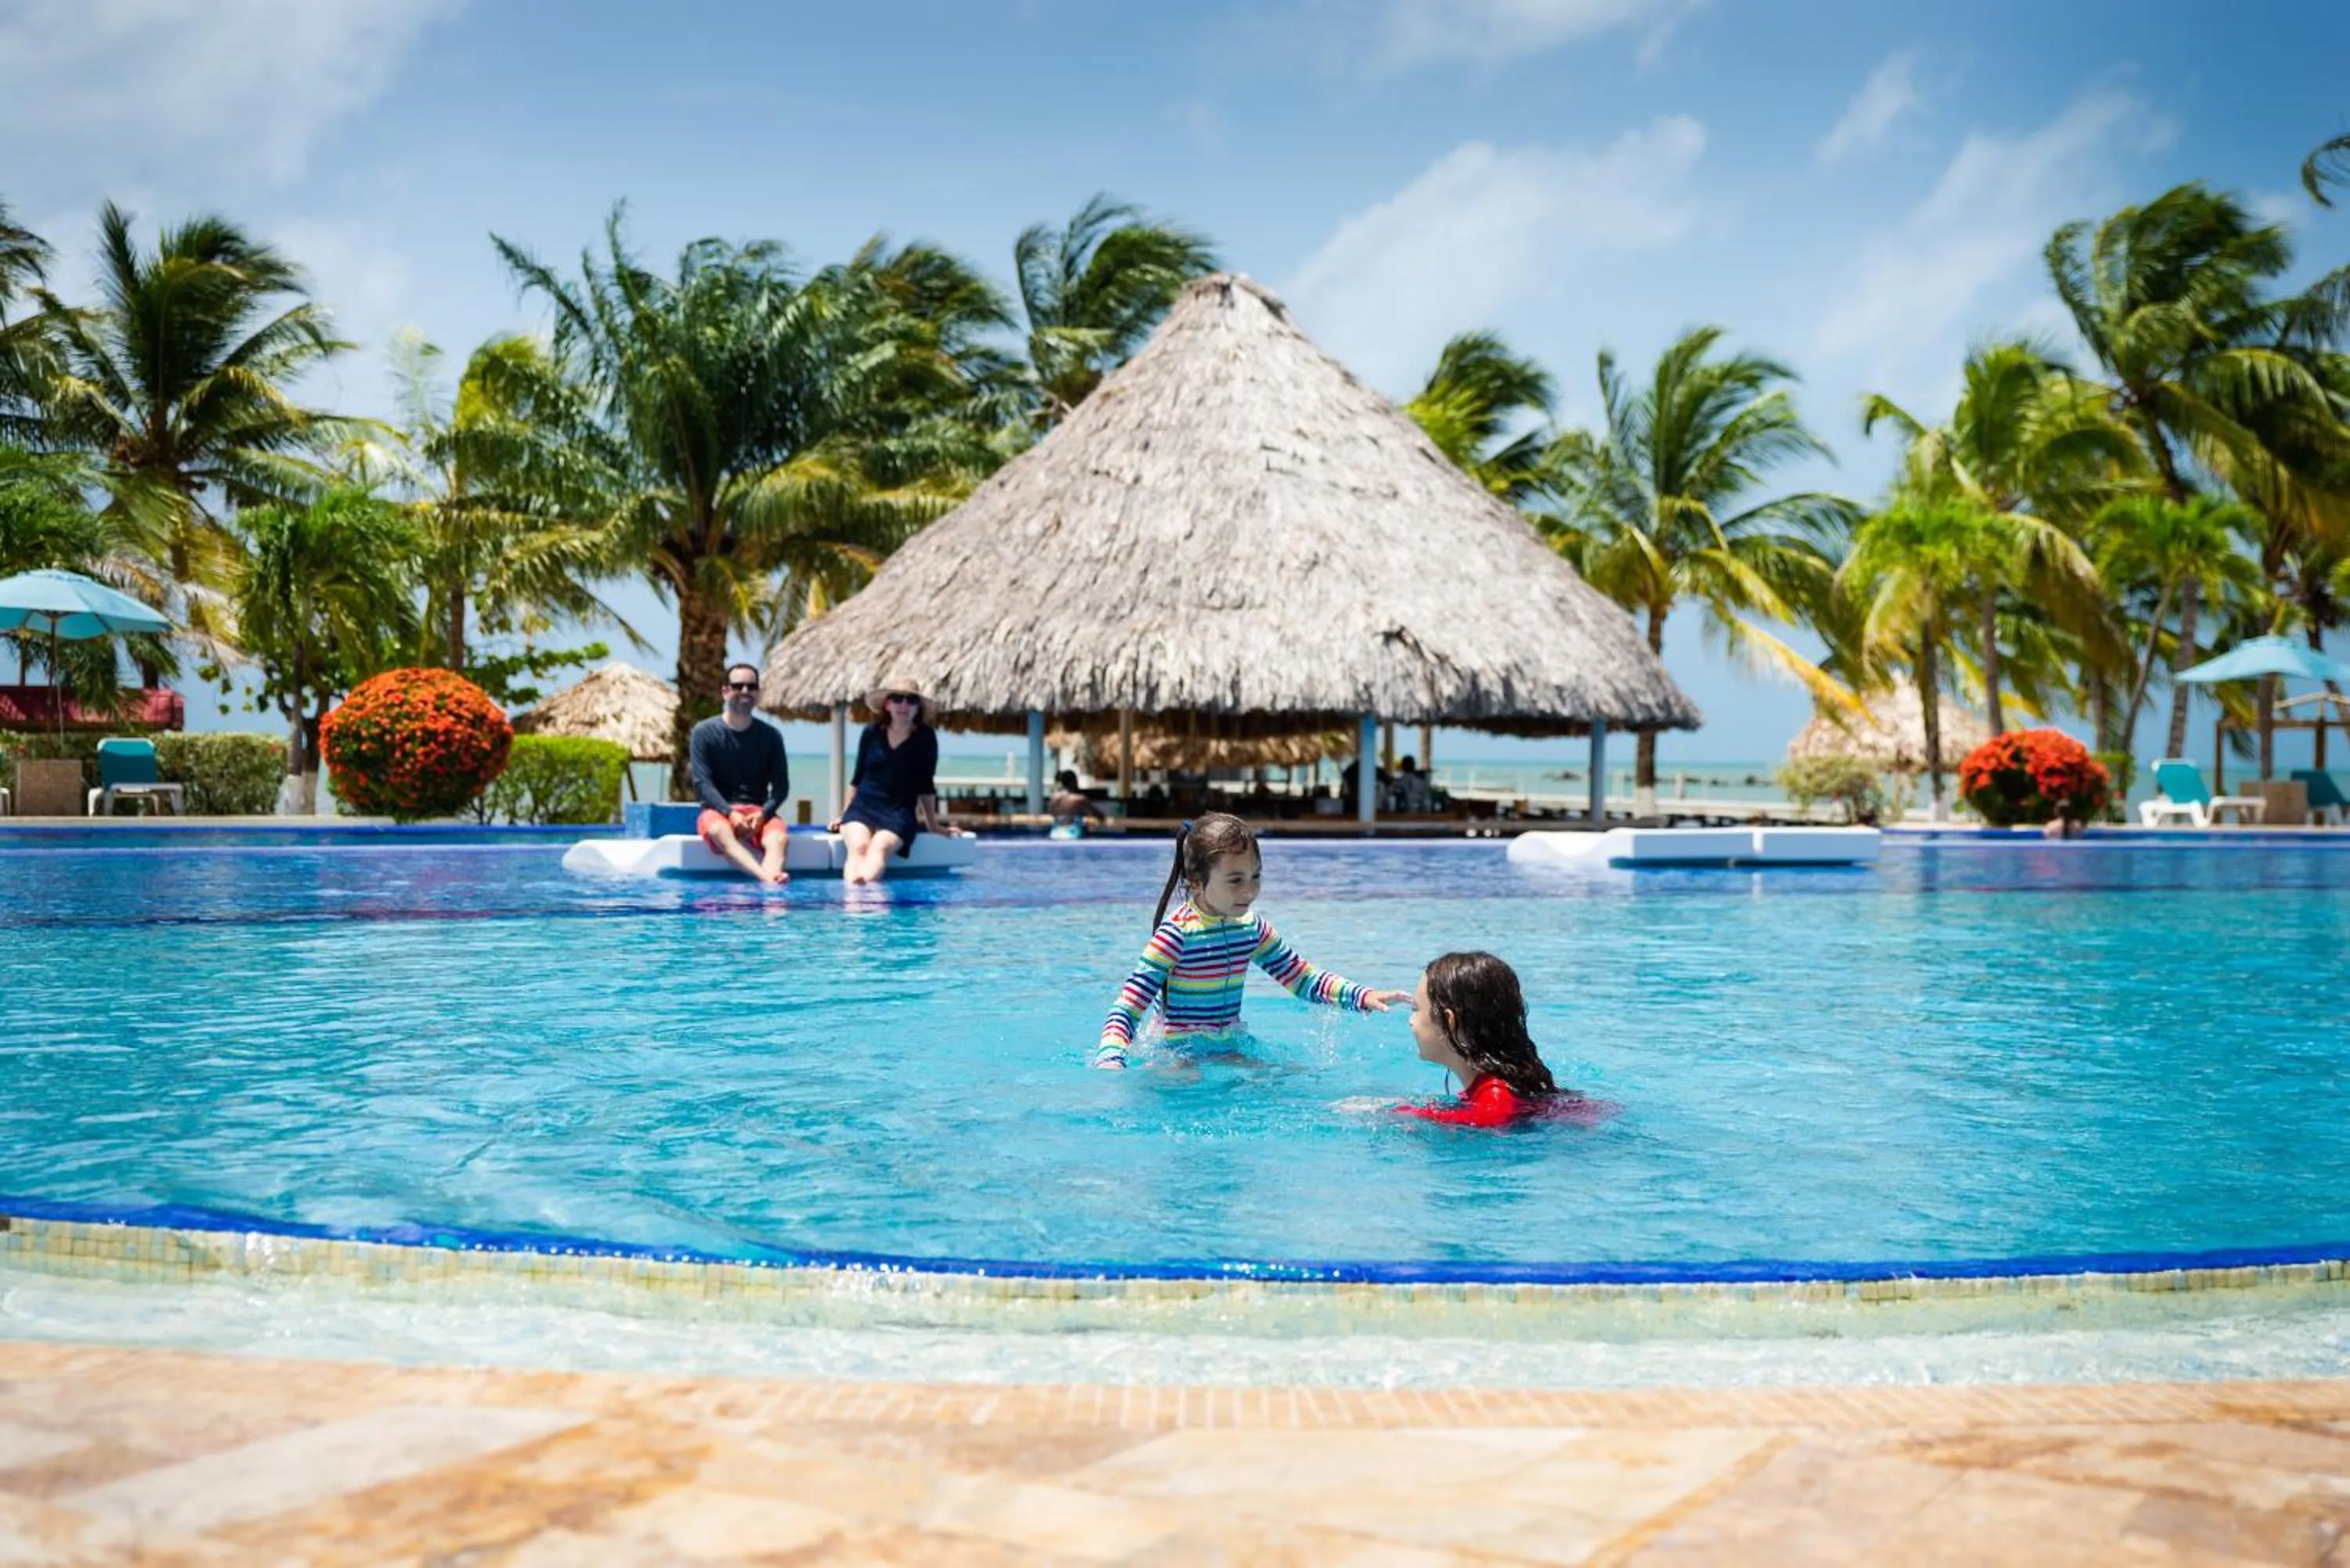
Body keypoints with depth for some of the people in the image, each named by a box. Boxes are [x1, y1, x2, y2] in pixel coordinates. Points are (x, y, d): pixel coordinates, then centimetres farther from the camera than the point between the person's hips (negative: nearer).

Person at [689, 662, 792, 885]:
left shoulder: (771, 736, 7)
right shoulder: (704, 732, 1)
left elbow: (781, 785, 4)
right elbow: (702, 784, -6)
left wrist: (762, 814, -16)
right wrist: (730, 813, -21)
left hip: (759, 811, 2)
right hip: (718, 810, -2)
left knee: (777, 837, -32)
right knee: (719, 830, -37)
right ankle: (768, 878, -59)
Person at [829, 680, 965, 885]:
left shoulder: (925, 738, 3)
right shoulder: (872, 733, 8)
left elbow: (925, 785, 10)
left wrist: (933, 825, 13)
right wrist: (844, 814, 20)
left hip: (899, 813, -2)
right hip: (862, 806, 2)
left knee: (880, 847, -35)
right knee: (858, 846, -32)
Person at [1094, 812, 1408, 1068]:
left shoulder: (1251, 927, 4)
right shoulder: (1177, 934, -17)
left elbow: (1302, 977, 13)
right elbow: (1127, 1008, -20)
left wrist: (1364, 997, -1)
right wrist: (1109, 1060, -39)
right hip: (1179, 1056, -6)